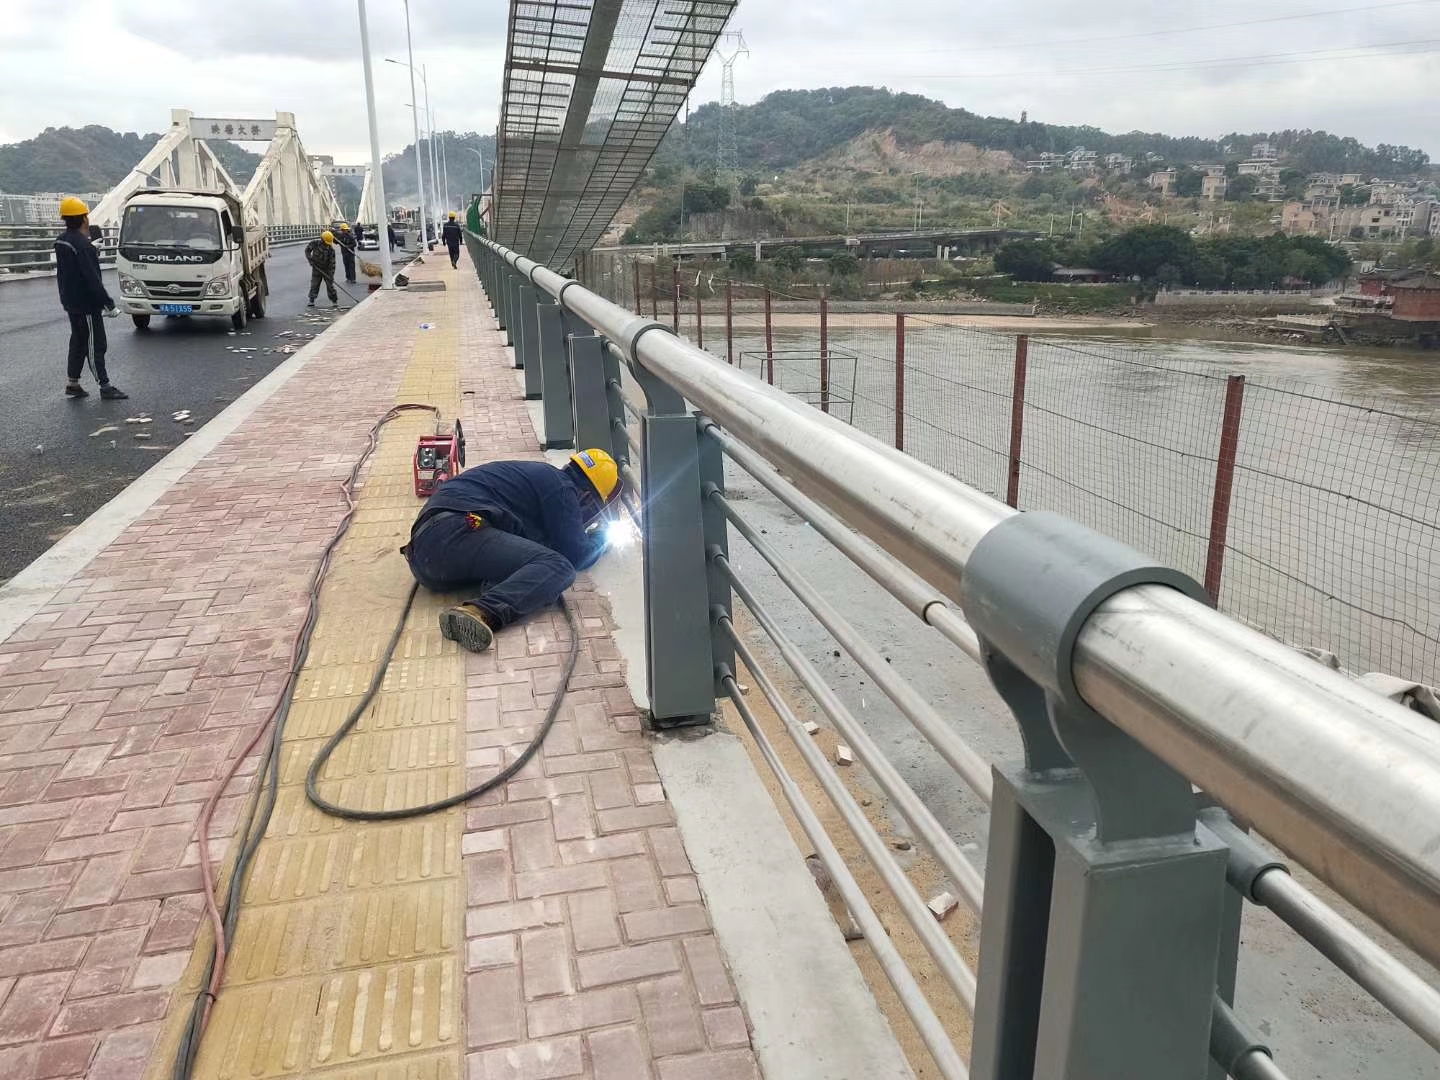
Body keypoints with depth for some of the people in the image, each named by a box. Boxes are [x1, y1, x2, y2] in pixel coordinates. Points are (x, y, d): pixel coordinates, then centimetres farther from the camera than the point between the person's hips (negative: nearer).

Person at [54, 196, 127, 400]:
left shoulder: (61, 241, 9)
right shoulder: (82, 245, -21)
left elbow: (64, 272, 17)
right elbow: (92, 279, -23)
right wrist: (108, 304, -19)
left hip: (70, 302, 9)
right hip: (86, 304, -9)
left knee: (78, 341, 17)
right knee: (95, 345, -4)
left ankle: (72, 384, 22)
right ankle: (105, 387, 0)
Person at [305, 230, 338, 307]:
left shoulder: (331, 249, -15)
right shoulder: (315, 243, -13)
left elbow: (332, 263, -15)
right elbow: (307, 250, 2)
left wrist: (331, 274, -20)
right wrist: (310, 259, -11)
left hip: (327, 269, -1)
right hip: (316, 268, 1)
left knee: (330, 285, 1)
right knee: (314, 285, 6)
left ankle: (334, 301, 11)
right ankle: (311, 301, 15)